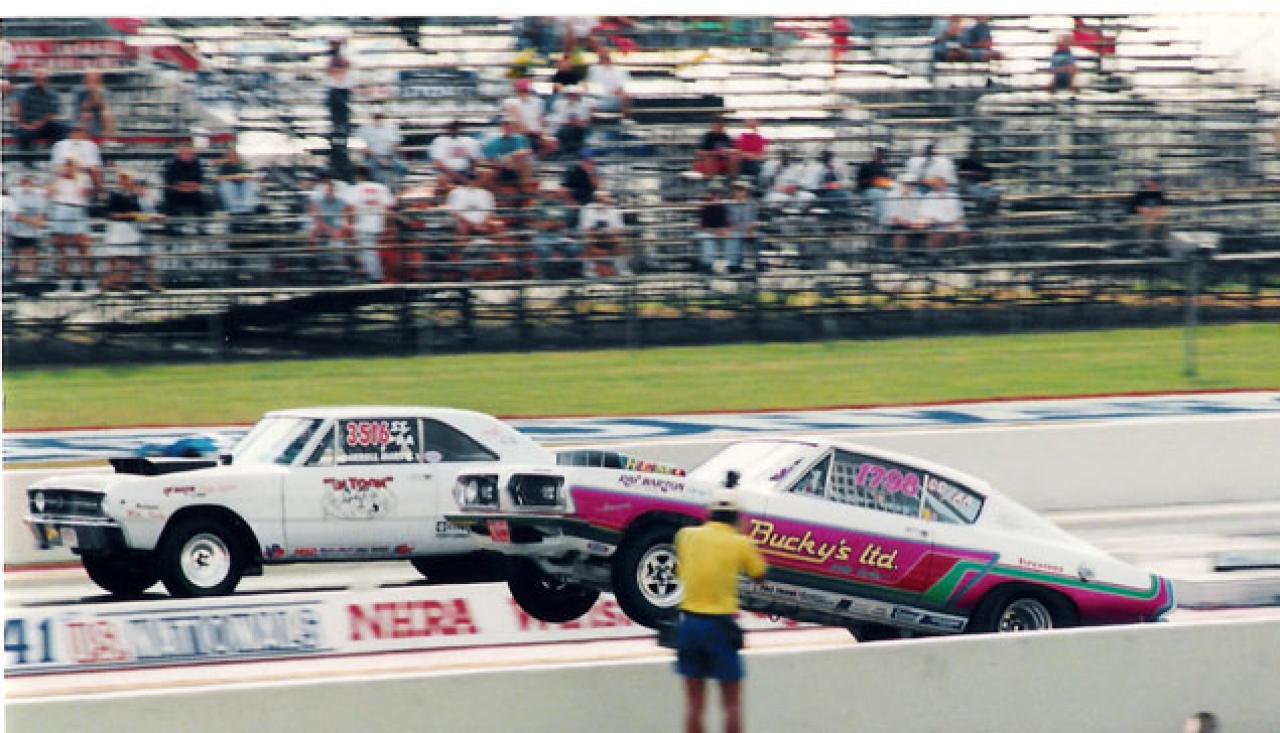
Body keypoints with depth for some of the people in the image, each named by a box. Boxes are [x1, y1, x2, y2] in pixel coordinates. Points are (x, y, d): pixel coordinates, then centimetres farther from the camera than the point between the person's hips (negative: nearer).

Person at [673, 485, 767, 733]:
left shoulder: (687, 536, 1)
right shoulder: (740, 544, -7)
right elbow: (760, 575, 7)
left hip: (689, 622, 3)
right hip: (721, 626, -3)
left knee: (694, 703, 8)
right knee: (732, 703, 6)